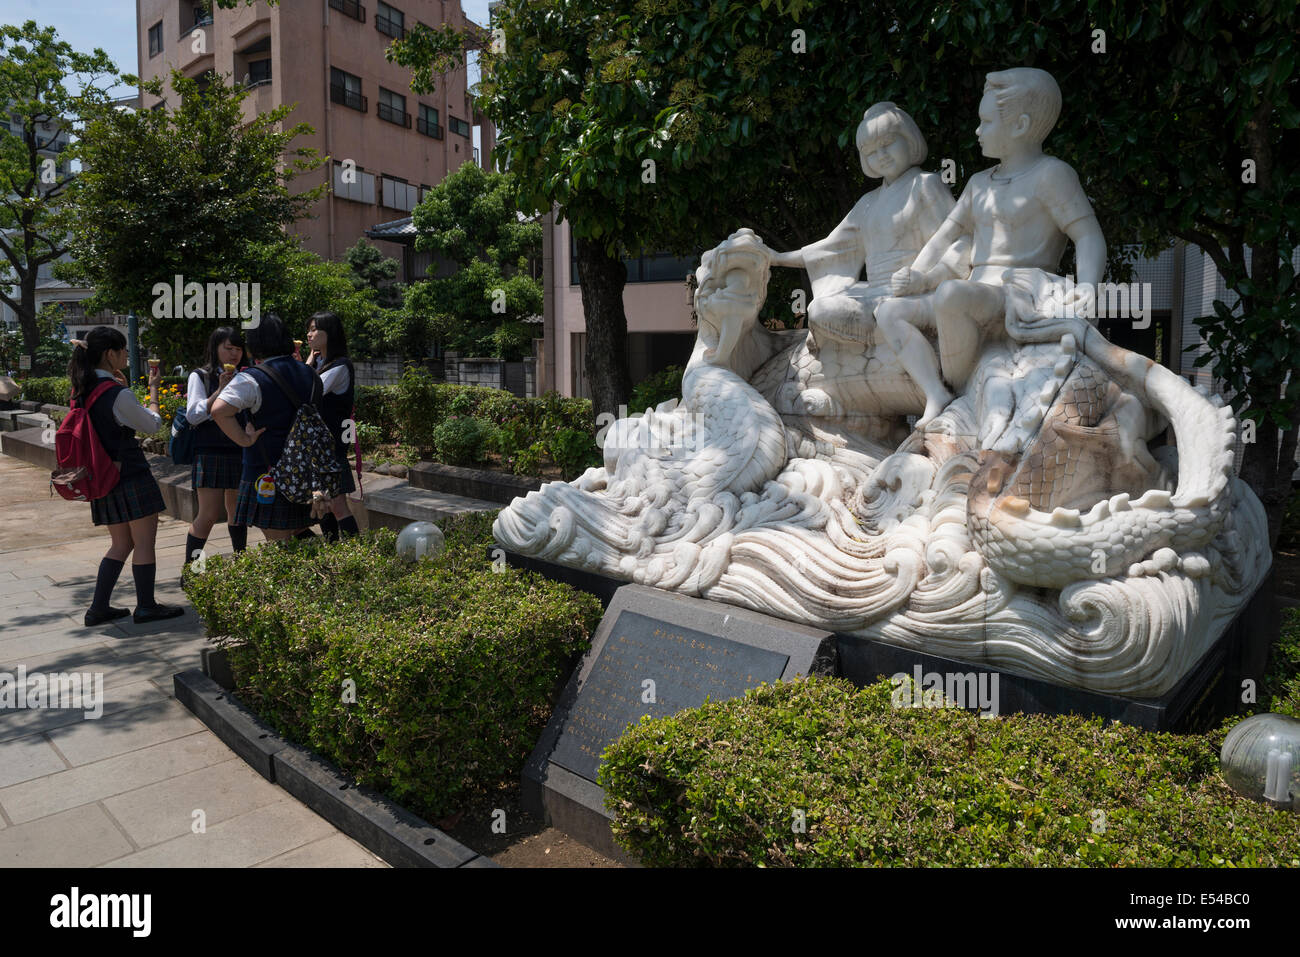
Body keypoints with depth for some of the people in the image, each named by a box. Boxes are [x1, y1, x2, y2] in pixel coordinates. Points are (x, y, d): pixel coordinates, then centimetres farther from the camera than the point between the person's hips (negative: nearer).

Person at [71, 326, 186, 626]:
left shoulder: (81, 392, 6)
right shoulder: (119, 395, -18)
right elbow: (153, 425, -5)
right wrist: (153, 388, 6)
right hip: (131, 476, -8)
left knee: (121, 545, 17)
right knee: (144, 543, 3)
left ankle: (98, 608, 17)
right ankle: (146, 607, 11)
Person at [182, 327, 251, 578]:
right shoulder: (200, 376, 1)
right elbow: (193, 415, -9)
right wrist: (221, 389, -16)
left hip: (240, 451, 4)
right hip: (210, 452, -4)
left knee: (238, 511, 10)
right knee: (209, 514, -7)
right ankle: (189, 568, 4)